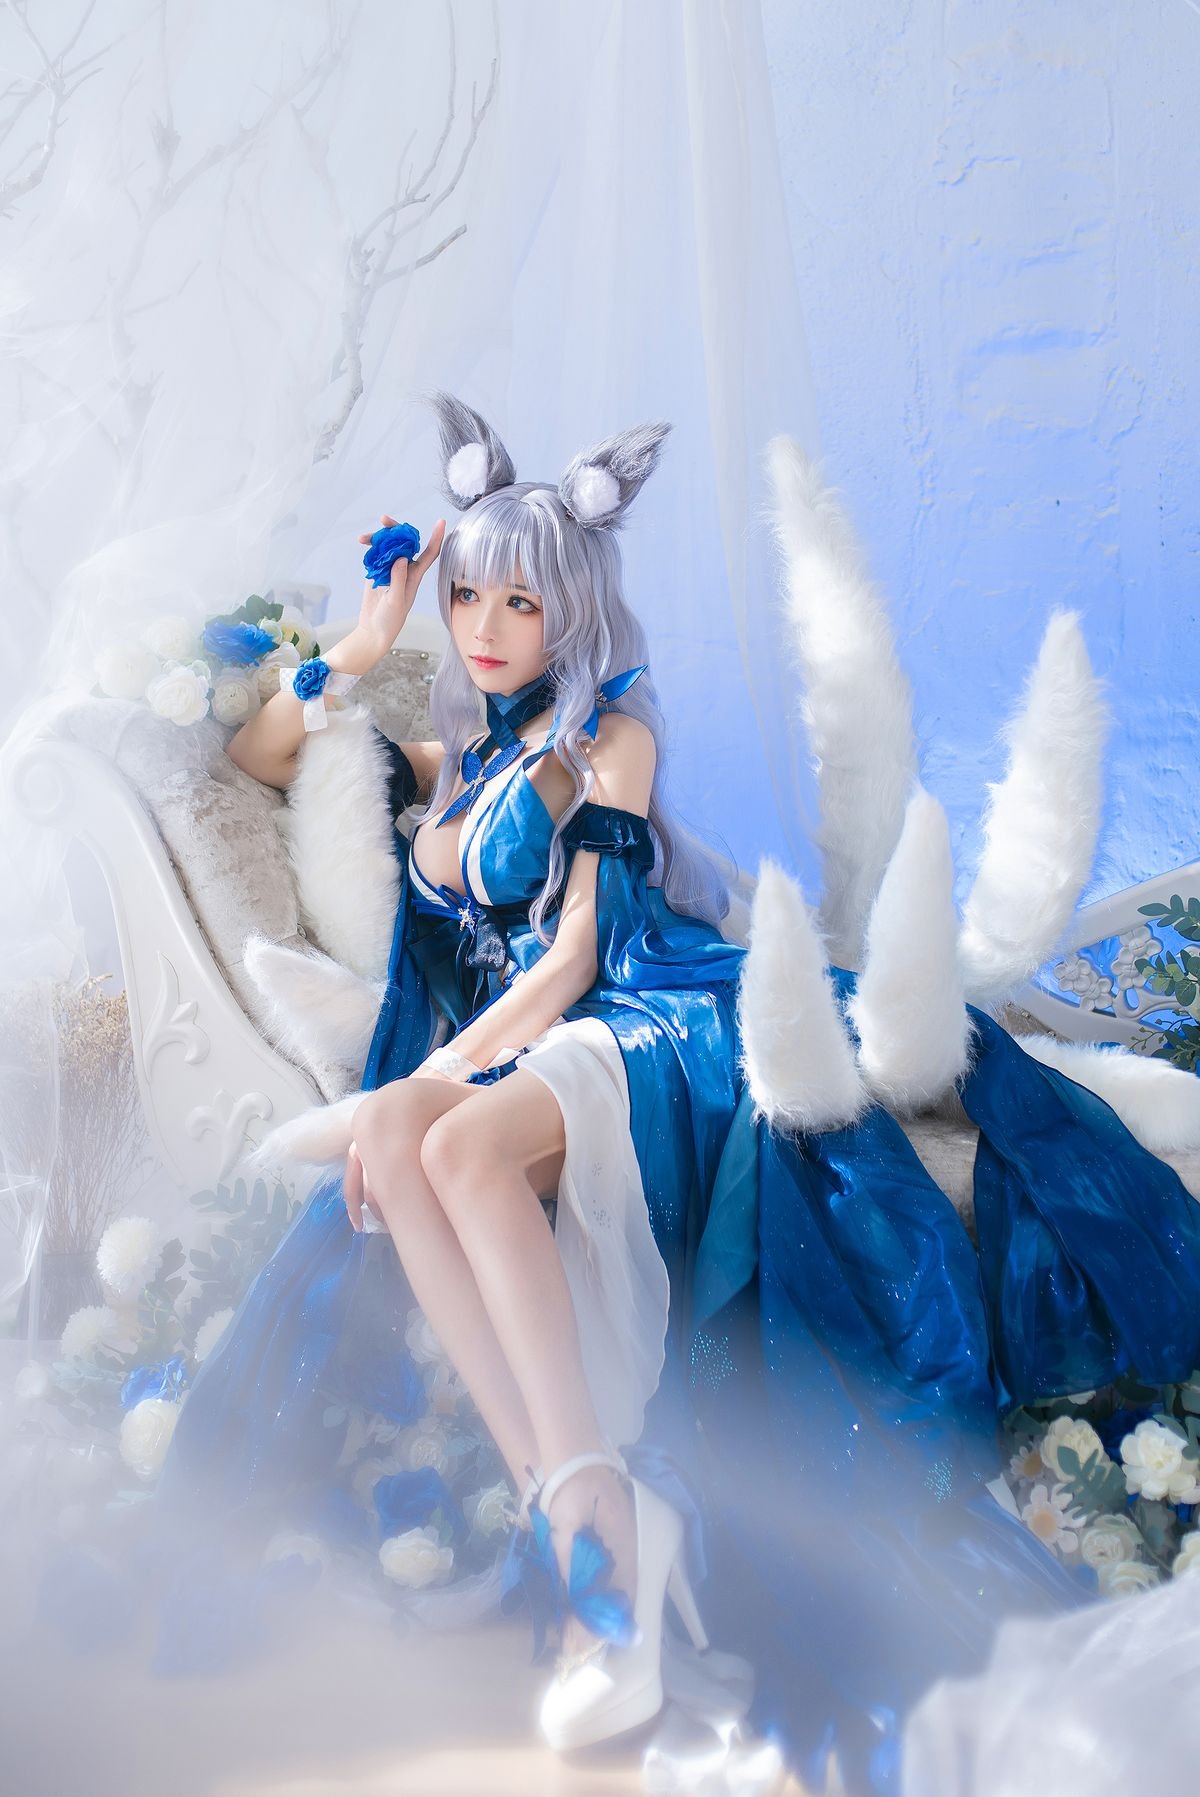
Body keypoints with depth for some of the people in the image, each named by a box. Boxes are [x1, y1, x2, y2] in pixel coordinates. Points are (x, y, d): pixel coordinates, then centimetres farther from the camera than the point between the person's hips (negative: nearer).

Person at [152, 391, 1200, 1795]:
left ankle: (591, 1495, -38)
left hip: (645, 1028, -4)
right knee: (390, 1137, -31)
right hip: (509, 1053, 5)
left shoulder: (612, 738, 6)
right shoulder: (452, 765, 23)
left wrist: (445, 1073, -16)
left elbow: (579, 951, -4)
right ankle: (569, 1511, -38)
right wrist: (369, 637, 19)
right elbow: (256, 754, 32)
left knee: (467, 1142, -36)